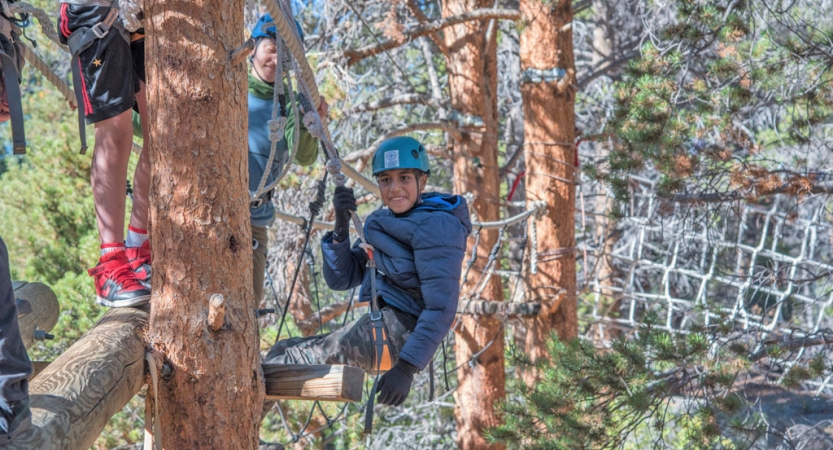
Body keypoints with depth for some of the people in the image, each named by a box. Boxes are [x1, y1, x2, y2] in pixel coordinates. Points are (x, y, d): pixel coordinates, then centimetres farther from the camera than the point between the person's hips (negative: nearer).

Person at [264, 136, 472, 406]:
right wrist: (341, 225, -6)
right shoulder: (386, 223, 17)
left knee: (292, 363, -14)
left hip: (399, 331, -10)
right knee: (282, 352, 11)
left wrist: (407, 368, -27)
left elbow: (441, 307, -19)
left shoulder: (436, 226, -11)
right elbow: (340, 278, 11)